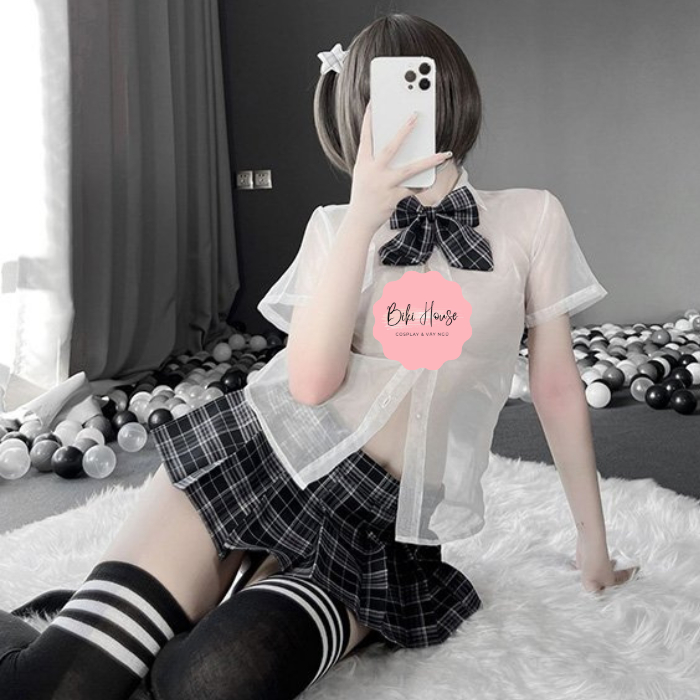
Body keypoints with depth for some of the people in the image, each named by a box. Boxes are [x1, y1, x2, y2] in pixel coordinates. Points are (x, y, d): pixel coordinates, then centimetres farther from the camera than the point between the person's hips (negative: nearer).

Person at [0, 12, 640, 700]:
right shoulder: (336, 226, 7)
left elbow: (556, 385, 7)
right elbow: (311, 380, -10)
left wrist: (594, 540, 11)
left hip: (378, 527, 0)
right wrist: (363, 217, -16)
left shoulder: (531, 218, 4)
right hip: (252, 456, 1)